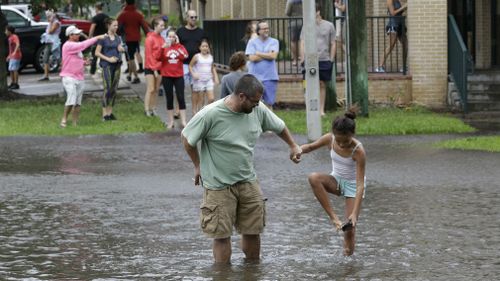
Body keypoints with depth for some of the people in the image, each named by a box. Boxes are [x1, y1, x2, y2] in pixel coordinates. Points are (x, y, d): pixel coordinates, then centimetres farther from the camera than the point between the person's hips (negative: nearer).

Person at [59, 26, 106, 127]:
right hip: (69, 77, -9)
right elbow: (83, 45, -23)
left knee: (78, 102, 5)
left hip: (79, 77, 9)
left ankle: (75, 122, 8)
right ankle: (64, 120, -6)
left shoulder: (76, 45, 16)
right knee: (71, 100, -18)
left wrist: (84, 63, 4)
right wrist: (97, 38, -20)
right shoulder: (68, 45, -13)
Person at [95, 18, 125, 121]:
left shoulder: (118, 38, 12)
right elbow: (97, 53, -6)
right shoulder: (103, 38, -4)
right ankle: (105, 114, -8)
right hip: (107, 65, -6)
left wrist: (122, 49, -4)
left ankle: (110, 112, 13)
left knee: (114, 89, 6)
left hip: (117, 64, 6)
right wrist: (108, 59, -14)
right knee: (107, 88, -10)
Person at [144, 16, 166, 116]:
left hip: (159, 67, 6)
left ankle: (153, 108, 12)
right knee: (150, 89, -7)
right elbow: (149, 55, -11)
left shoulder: (161, 39, 10)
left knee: (156, 90, 7)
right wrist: (154, 69, -12)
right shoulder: (150, 38, -10)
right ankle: (147, 110, -4)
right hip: (150, 67, -6)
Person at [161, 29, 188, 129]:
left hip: (178, 76, 0)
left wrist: (177, 44, -13)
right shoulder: (164, 47, 2)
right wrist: (164, 47, -26)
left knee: (181, 98, -3)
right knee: (169, 98, 5)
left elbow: (185, 56, -13)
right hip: (167, 76, 0)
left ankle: (183, 121, 1)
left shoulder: (180, 47, 5)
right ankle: (170, 121, 12)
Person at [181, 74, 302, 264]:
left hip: (248, 182, 5)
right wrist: (198, 166, 4)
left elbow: (278, 126, 15)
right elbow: (186, 138, -6)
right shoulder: (210, 115, -20)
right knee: (222, 235, 0)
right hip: (219, 184, -5)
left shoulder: (258, 110, -5)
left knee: (253, 231, 8)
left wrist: (293, 146, 26)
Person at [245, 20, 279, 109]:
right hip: (255, 77, -1)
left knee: (269, 103, 3)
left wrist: (258, 53, -3)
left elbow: (273, 56, -8)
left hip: (269, 77, 1)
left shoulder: (274, 42, 7)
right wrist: (268, 55, -4)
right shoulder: (252, 42, 6)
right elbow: (252, 58, -7)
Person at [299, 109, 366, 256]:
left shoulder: (358, 151, -30)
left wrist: (354, 213, -37)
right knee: (314, 178, -30)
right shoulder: (329, 139, -18)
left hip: (352, 184, -4)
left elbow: (360, 184, -30)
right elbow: (311, 146, 4)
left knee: (350, 225, -9)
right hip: (336, 180, 4)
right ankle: (333, 216, -26)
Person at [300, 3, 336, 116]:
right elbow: (302, 43, 4)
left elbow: (333, 44, 8)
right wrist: (303, 59, -4)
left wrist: (331, 59, 2)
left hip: (324, 60, 0)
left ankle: (321, 110, 11)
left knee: (322, 85, 5)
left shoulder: (329, 26, 5)